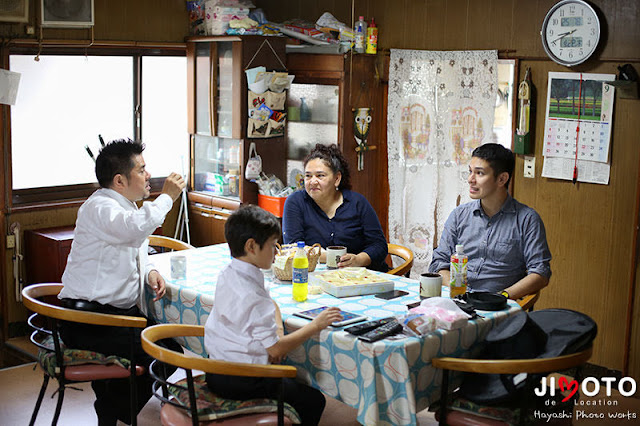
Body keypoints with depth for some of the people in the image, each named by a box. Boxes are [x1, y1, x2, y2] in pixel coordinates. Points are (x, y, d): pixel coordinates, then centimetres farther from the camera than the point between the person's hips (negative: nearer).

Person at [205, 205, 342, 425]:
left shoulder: (228, 275, 3)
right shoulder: (250, 296, -27)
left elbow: (271, 305, 18)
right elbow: (276, 350, -22)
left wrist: (277, 330, -1)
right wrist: (316, 325, -14)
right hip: (239, 383, -10)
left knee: (293, 378, 24)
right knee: (313, 401, -3)